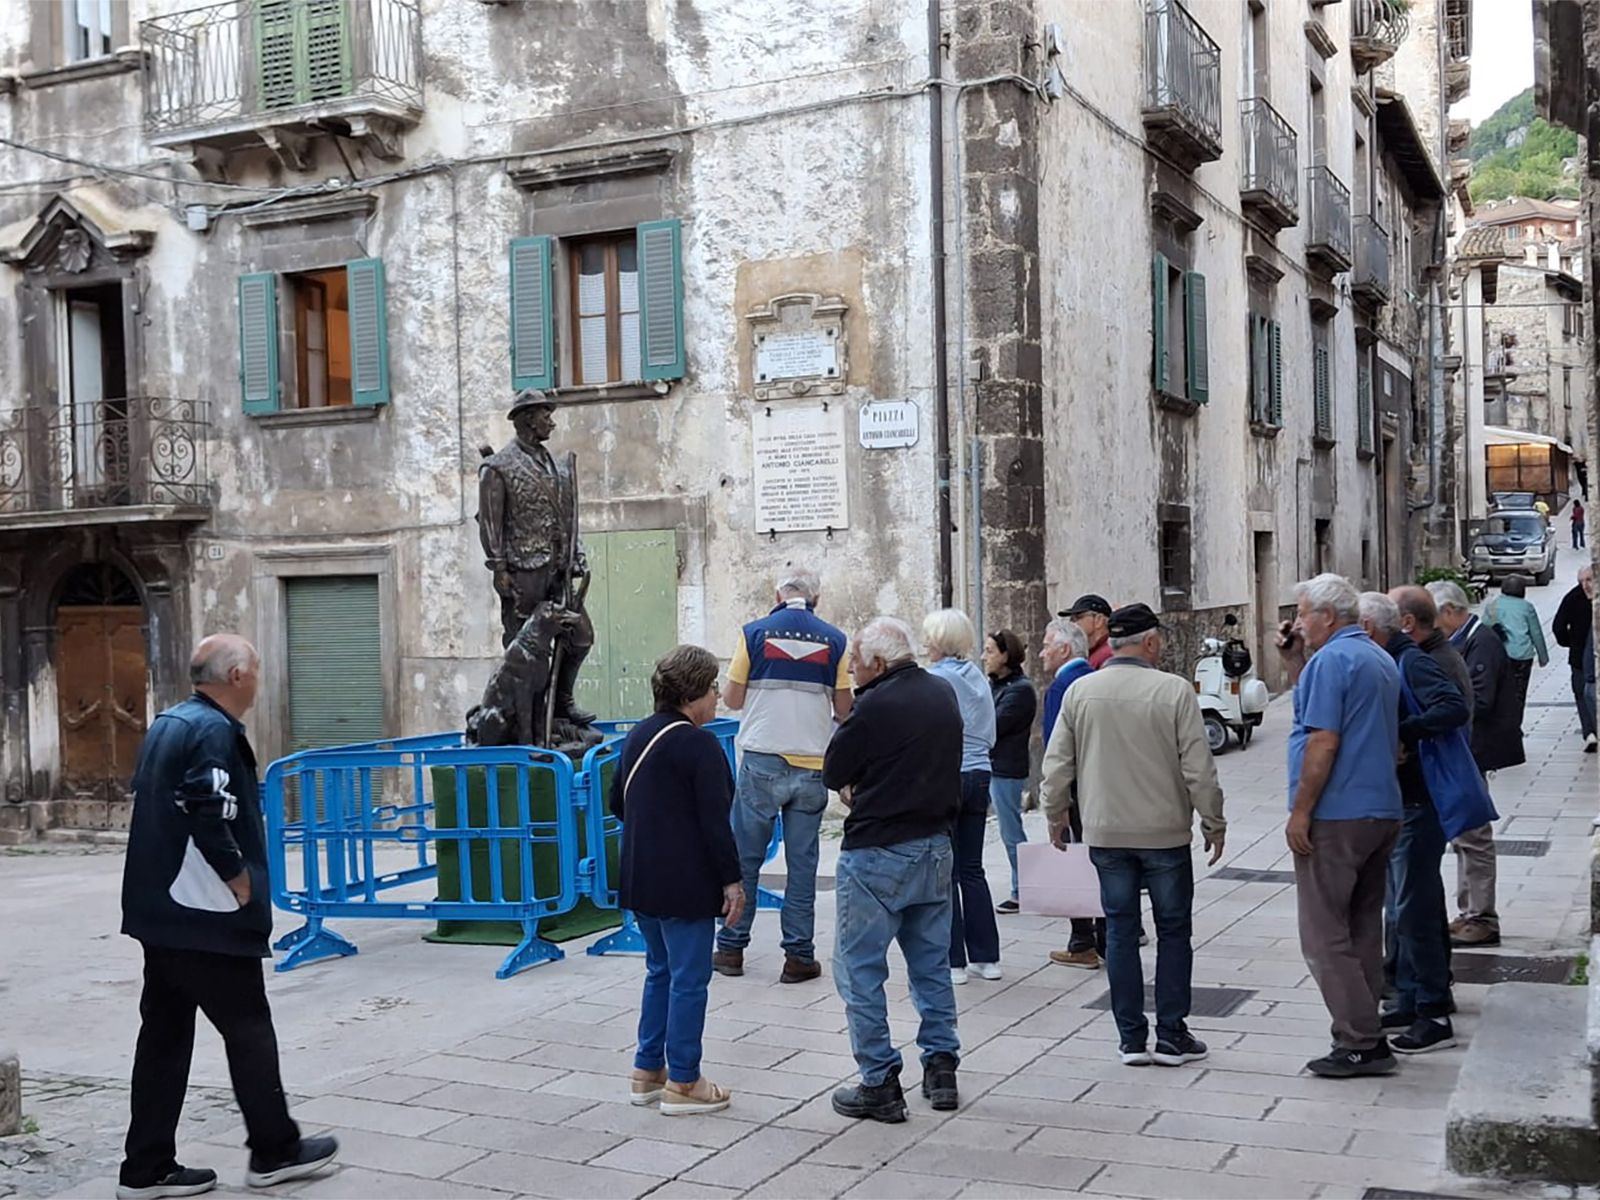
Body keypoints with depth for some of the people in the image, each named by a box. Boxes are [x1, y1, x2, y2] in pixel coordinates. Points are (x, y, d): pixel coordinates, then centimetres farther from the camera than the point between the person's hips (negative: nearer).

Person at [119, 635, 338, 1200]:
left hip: (158, 911, 9)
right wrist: (238, 876, -15)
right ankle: (274, 1151, 14)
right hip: (206, 917, -9)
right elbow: (207, 814, -27)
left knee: (164, 1034, 12)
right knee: (249, 1030, 3)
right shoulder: (214, 731, -16)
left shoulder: (166, 725, 13)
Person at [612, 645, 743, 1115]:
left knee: (659, 971, 20)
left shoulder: (637, 736, 10)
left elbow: (617, 804, 19)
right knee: (689, 979, 0)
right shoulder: (698, 746, -17)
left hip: (641, 879, 9)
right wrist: (732, 881, -14)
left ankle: (647, 1071, 26)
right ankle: (682, 1083, 7)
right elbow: (716, 821, -19)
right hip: (685, 884, -9)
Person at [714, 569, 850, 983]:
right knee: (802, 862, 6)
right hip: (811, 765, 1)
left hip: (762, 762, -1)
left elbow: (732, 699, 2)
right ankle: (798, 955, 8)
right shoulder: (833, 640, 1)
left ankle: (731, 948, 15)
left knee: (745, 857, 9)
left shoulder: (754, 633, -1)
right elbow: (843, 710, 3)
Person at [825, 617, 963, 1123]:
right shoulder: (944, 694, 6)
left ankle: (880, 1084, 3)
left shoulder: (874, 706, -18)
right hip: (937, 845, 8)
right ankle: (941, 1070, 21)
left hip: (877, 854, -7)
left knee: (860, 968, 3)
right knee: (932, 963, 17)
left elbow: (833, 773, -8)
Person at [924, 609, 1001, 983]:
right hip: (979, 776, 7)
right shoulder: (978, 678, 10)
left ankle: (952, 961, 3)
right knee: (972, 869, 12)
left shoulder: (934, 679, -11)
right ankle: (986, 957, 15)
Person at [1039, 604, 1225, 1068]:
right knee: (1173, 931, 10)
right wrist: (1214, 824, 3)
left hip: (1106, 833, 3)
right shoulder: (1174, 690, -11)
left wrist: (1055, 815, 18)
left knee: (1120, 931, 10)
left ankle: (1131, 1038, 13)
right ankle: (1171, 1036, 13)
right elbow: (1199, 769, -10)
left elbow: (1057, 765, 3)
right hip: (1165, 833, -3)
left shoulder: (1080, 691, -1)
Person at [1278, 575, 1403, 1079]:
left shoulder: (1330, 660, -13)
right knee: (1363, 932, 14)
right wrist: (1294, 662, 16)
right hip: (1381, 811, 9)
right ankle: (1367, 1036, 18)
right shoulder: (1381, 660, 17)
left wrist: (1300, 812, -16)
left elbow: (1323, 741, -19)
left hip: (1336, 816, -9)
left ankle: (1360, 1045, -2)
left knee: (1326, 937, -3)